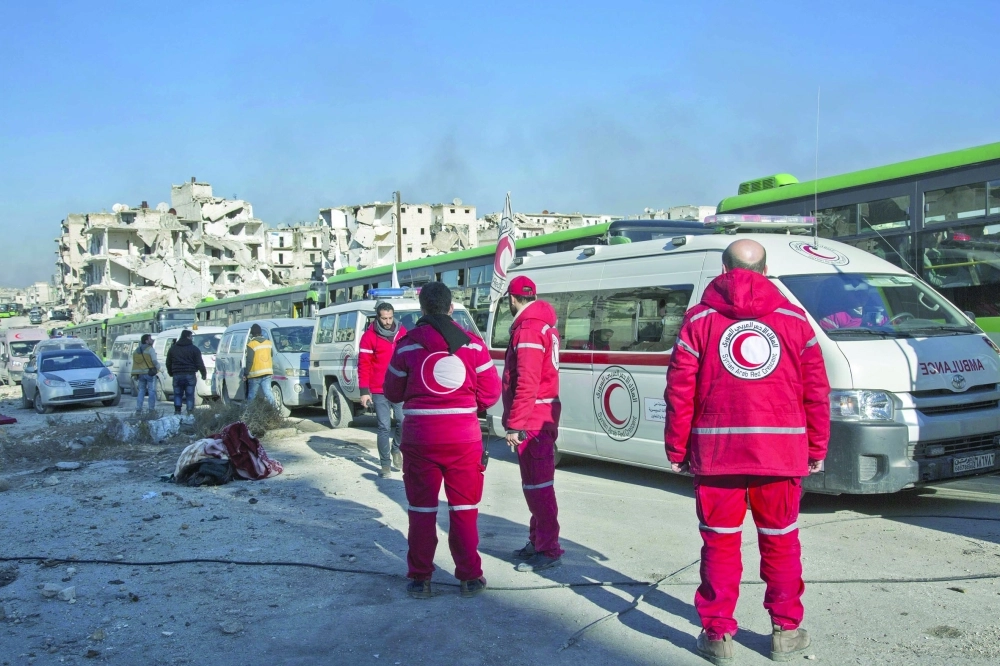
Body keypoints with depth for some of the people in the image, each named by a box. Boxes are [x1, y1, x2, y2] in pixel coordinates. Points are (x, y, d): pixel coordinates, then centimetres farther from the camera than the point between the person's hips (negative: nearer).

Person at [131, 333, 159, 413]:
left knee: (141, 391, 13)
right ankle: (151, 409, -3)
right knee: (152, 391, -1)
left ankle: (138, 409, 10)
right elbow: (154, 361, -16)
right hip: (150, 373, -6)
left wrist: (134, 375, 14)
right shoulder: (150, 349, -9)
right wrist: (158, 367, 2)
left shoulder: (136, 351, 14)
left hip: (140, 374, 6)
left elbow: (134, 364, 13)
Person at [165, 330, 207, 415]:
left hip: (177, 376, 3)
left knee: (177, 394, 10)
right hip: (190, 375, -3)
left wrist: (171, 373, 27)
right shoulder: (194, 349, -2)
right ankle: (190, 413, -2)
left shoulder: (173, 348, 10)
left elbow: (168, 363, 16)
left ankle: (177, 411, 2)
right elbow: (200, 363, -4)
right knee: (190, 395, 1)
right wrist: (204, 374, 5)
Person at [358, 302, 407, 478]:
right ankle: (385, 464, 9)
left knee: (403, 422, 0)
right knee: (384, 427, 0)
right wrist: (364, 391, -10)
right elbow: (363, 364, -6)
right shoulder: (369, 336, -5)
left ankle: (396, 449, 28)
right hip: (379, 391, -3)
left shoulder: (402, 332, 6)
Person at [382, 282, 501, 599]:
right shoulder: (473, 344, -2)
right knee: (464, 508, 11)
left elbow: (392, 392, 5)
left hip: (420, 439, 0)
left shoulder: (407, 344, -4)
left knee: (422, 508, 11)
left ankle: (420, 579, 17)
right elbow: (490, 393, 0)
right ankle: (470, 577, 17)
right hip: (464, 439, 1)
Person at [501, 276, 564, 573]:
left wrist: (515, 424, -21)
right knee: (535, 483, 18)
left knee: (537, 484, -5)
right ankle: (538, 541, 28)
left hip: (531, 422, -10)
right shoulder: (545, 326, 15)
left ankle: (548, 551, 0)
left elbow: (526, 383, -23)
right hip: (544, 416, 10)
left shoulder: (527, 330, -16)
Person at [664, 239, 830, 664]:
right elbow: (817, 392, 6)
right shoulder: (793, 318, 6)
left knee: (720, 541, 8)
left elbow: (679, 392, -2)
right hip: (782, 450, 1)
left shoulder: (699, 319, 1)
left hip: (716, 450, -1)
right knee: (781, 540, 14)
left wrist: (677, 450, 5)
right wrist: (817, 449, 14)